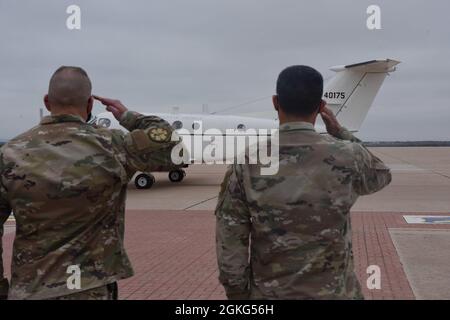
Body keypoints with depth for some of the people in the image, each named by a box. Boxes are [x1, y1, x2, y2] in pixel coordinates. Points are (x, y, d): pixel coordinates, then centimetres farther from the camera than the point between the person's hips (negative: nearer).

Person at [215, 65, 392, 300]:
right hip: (334, 292, 0)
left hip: (268, 293, 1)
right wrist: (339, 131, 17)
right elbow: (380, 176, 12)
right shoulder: (346, 157, -12)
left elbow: (229, 242, -9)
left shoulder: (246, 164, -12)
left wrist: (237, 292, 4)